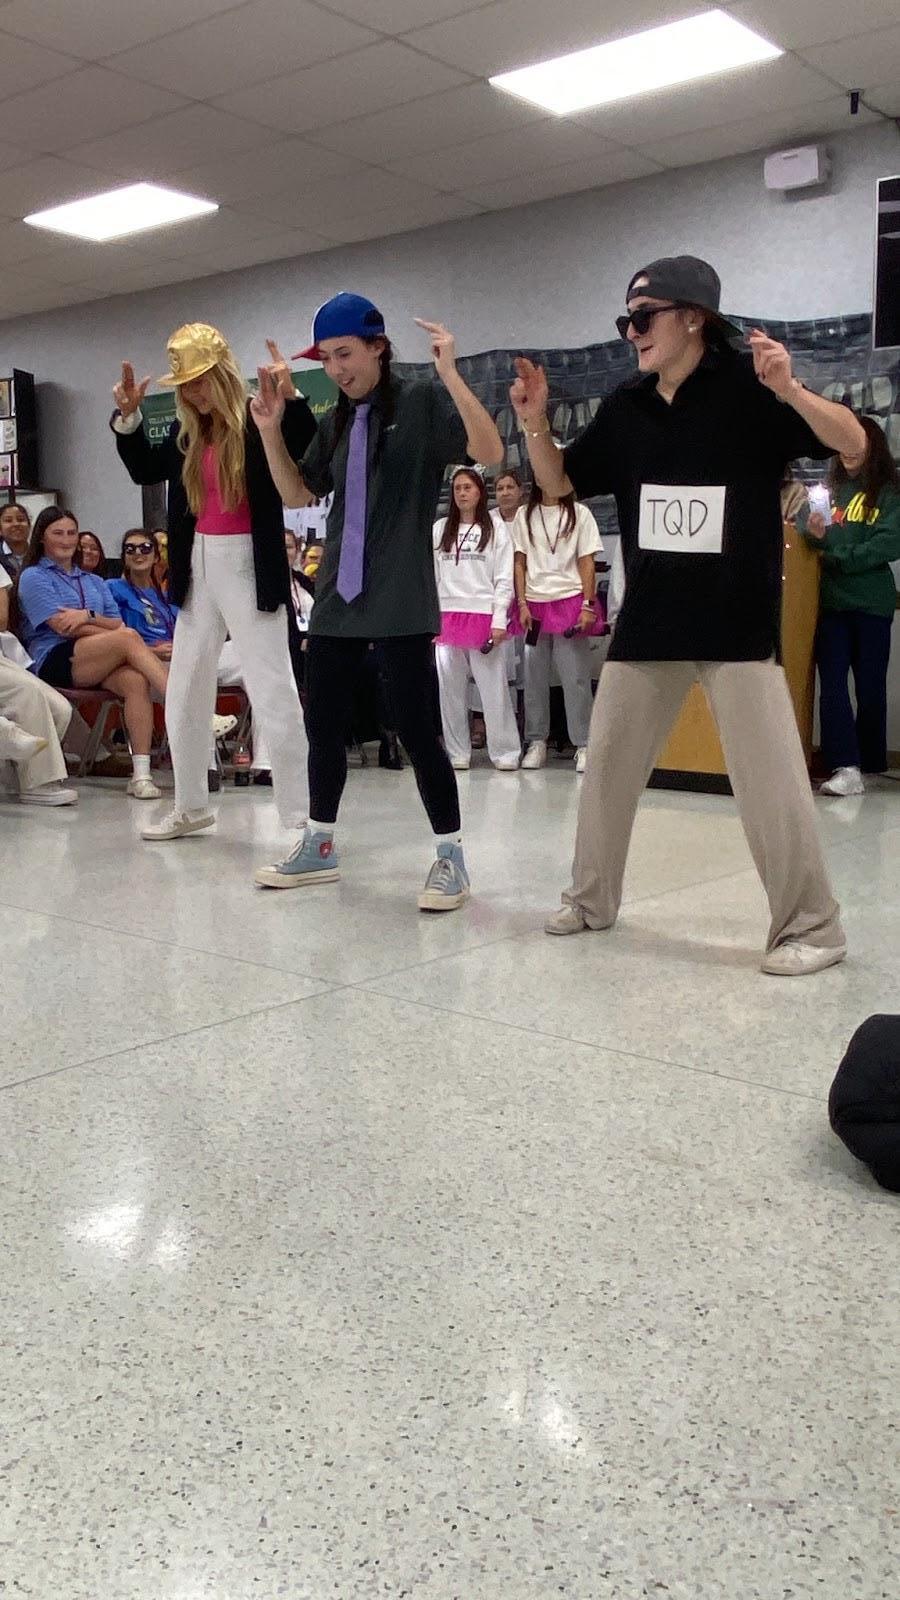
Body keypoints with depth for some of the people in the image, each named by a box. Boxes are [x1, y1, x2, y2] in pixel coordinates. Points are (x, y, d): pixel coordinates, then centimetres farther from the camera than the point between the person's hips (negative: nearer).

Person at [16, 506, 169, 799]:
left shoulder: (93, 582, 30)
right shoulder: (33, 577, 13)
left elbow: (117, 624, 14)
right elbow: (62, 626, -3)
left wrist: (88, 616, -7)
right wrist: (119, 634, -3)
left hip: (104, 666, 5)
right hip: (54, 662, -4)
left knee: (136, 679, -32)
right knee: (129, 639, -30)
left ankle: (141, 774, -41)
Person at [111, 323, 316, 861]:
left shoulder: (261, 420, -9)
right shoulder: (187, 433, 9)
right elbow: (145, 469, 21)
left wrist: (290, 397, -32)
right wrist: (129, 416, 8)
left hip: (248, 568, -7)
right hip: (198, 569, 8)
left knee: (274, 694, -8)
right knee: (184, 694, 14)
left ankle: (303, 819, -1)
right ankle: (191, 807, 28)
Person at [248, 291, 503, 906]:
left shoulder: (423, 401, -3)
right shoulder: (336, 423, 15)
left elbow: (490, 452, -17)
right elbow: (297, 494, 20)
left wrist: (451, 375, -24)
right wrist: (271, 431, 8)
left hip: (401, 601, -7)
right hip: (338, 596, 7)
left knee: (417, 727, -5)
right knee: (323, 724, 11)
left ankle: (451, 856, 8)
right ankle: (320, 846, 25)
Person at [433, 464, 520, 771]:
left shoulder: (496, 529, 5)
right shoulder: (439, 529, 12)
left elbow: (504, 578, 1)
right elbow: (431, 575, 10)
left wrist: (499, 620, -8)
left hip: (484, 615, -3)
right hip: (447, 616, 3)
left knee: (494, 687, -3)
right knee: (450, 688, 4)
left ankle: (505, 751, 3)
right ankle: (457, 752, 12)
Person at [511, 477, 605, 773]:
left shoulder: (579, 514, 6)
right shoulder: (524, 515, 10)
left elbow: (587, 562, 2)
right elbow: (519, 563, 8)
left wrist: (588, 605, -7)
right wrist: (522, 604, -2)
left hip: (570, 602, -2)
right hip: (534, 604, 2)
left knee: (576, 677, -4)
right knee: (534, 678, 4)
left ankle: (583, 745, 0)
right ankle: (536, 742, 13)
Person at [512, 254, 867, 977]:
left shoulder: (749, 387, -8)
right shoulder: (626, 406, 7)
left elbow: (852, 443, -14)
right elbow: (560, 483, 15)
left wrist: (791, 391, -31)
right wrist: (535, 421, -2)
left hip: (739, 621, -5)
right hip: (647, 619, 6)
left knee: (770, 780, -5)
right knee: (606, 765, 12)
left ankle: (813, 927, 8)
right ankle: (592, 899, 28)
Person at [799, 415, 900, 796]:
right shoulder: (828, 490, 13)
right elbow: (803, 527, 9)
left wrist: (835, 557, -11)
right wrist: (812, 533, -14)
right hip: (830, 601, 2)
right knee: (831, 683, -9)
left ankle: (869, 764, 13)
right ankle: (846, 768, -14)